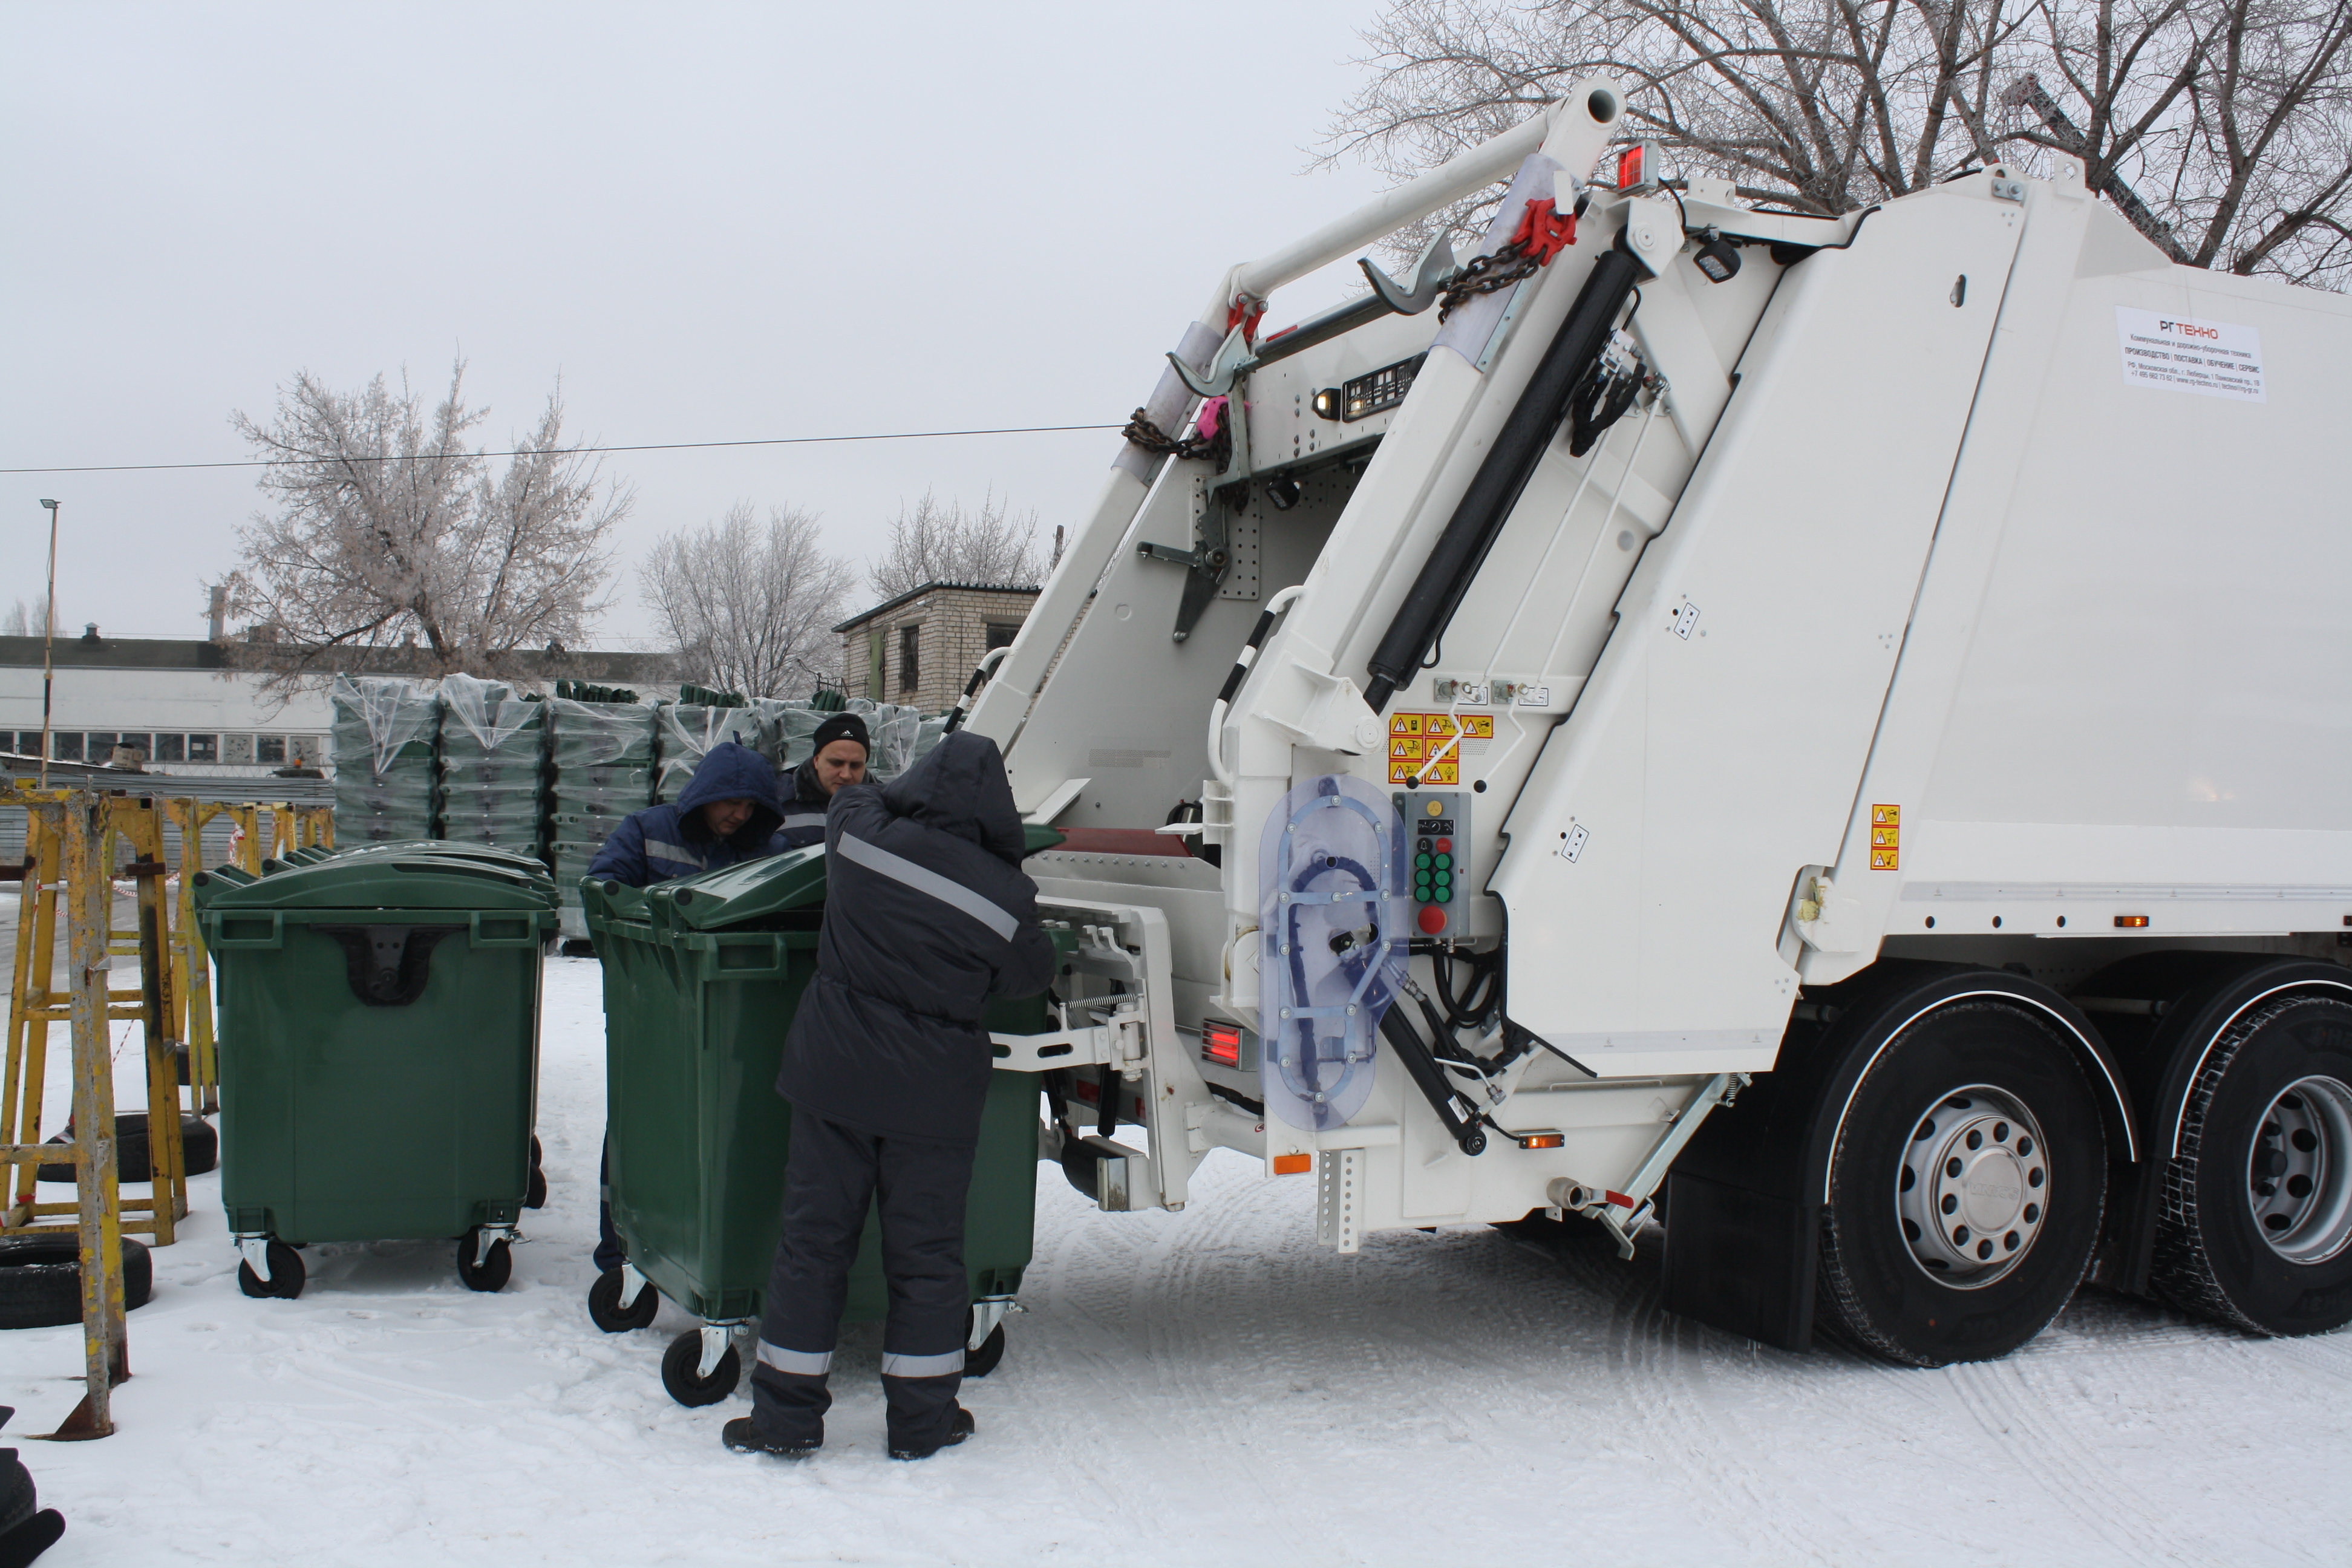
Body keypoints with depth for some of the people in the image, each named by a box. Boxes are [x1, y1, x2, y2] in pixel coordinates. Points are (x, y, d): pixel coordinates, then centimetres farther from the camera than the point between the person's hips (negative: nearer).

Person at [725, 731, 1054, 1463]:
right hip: (933, 1094, -2)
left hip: (832, 1077, 2)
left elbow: (859, 796, 16)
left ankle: (786, 1415, 18)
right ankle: (922, 1419, 20)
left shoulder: (859, 833, -9)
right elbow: (1030, 979, 3)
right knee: (926, 1252, 11)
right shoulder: (1004, 896, -14)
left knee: (814, 1239, 11)